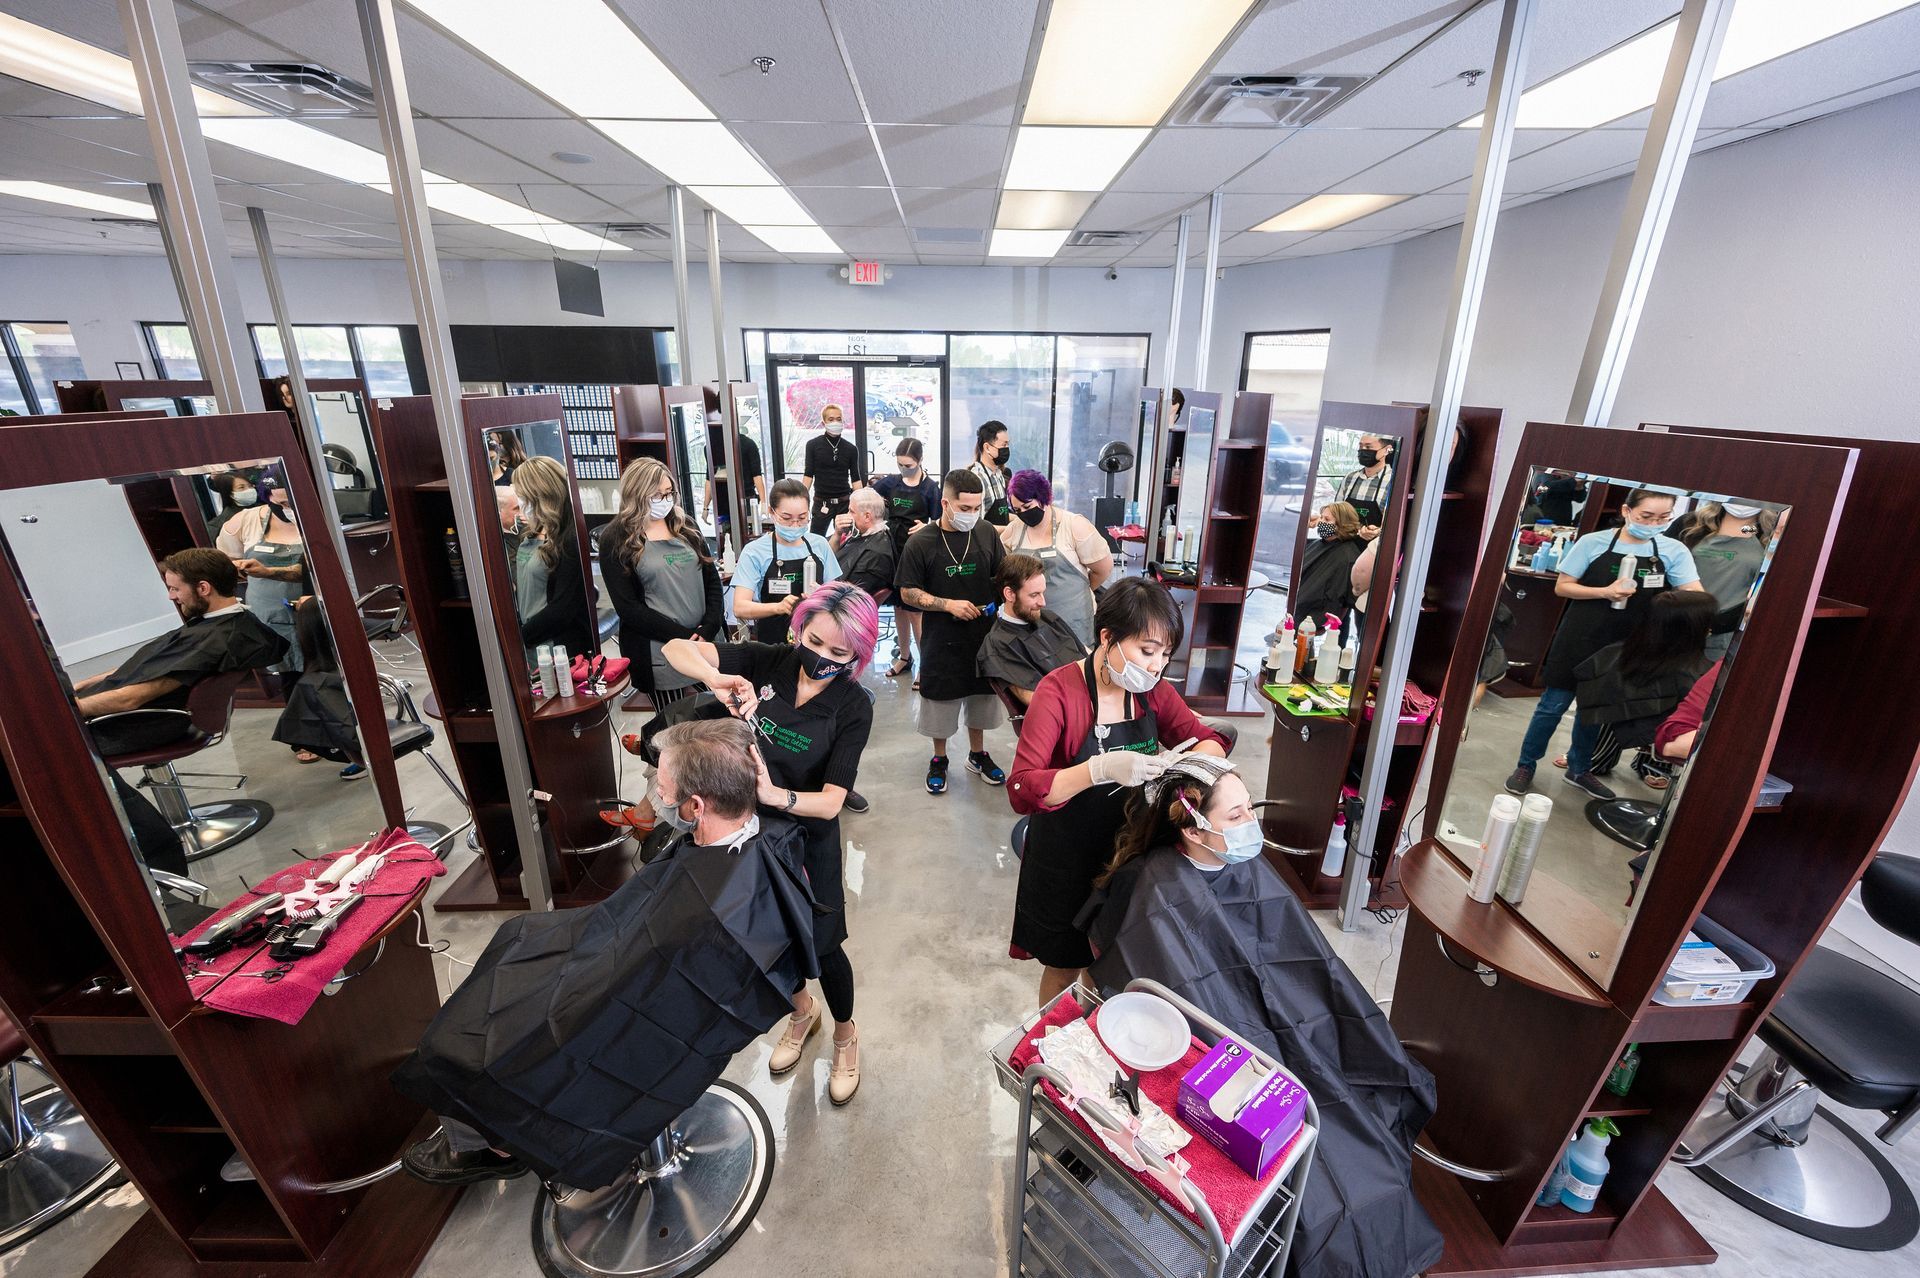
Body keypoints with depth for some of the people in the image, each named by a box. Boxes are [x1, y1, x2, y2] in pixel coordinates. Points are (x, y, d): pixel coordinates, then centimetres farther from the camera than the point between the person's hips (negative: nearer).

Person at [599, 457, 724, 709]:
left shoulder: (686, 526, 10)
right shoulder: (616, 538, -3)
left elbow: (712, 579, 7)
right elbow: (627, 607, -9)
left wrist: (708, 629, -8)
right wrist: (685, 637, -13)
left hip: (708, 644, 4)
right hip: (660, 653, -4)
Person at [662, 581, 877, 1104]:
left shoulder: (852, 707, -21)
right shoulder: (768, 662, -15)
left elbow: (830, 802, -25)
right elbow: (678, 648, -18)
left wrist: (776, 795, -44)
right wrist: (716, 678, -38)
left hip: (805, 840, -3)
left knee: (820, 945, 10)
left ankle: (844, 1034, 43)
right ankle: (802, 1011, 53)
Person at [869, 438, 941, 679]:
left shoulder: (930, 487, -6)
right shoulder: (890, 482, 5)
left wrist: (926, 527, -24)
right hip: (893, 550, 5)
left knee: (915, 610, -2)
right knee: (898, 607, 14)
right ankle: (904, 657, 29)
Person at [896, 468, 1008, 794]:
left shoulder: (986, 535, -3)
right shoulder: (920, 543, -12)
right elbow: (908, 593, -9)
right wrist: (949, 604, -20)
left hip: (983, 636, 3)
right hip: (942, 641, -3)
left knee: (981, 697, 18)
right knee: (941, 702, 11)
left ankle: (977, 754, 39)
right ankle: (938, 760, 33)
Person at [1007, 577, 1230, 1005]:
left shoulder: (1153, 691, -7)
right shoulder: (1059, 691, -24)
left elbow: (1210, 740, 0)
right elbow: (1022, 791, -29)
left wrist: (1194, 758, -24)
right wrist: (1100, 769, -43)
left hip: (1129, 854, 5)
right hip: (1067, 861, -4)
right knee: (1064, 969, 18)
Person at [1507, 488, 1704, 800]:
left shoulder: (1674, 551, 0)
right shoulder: (1594, 542, -7)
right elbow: (1561, 587, -5)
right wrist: (1605, 592, -18)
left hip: (1623, 648, 3)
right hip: (1579, 640, -3)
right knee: (1553, 705, 1)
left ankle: (1579, 769, 31)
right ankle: (1525, 766, 13)